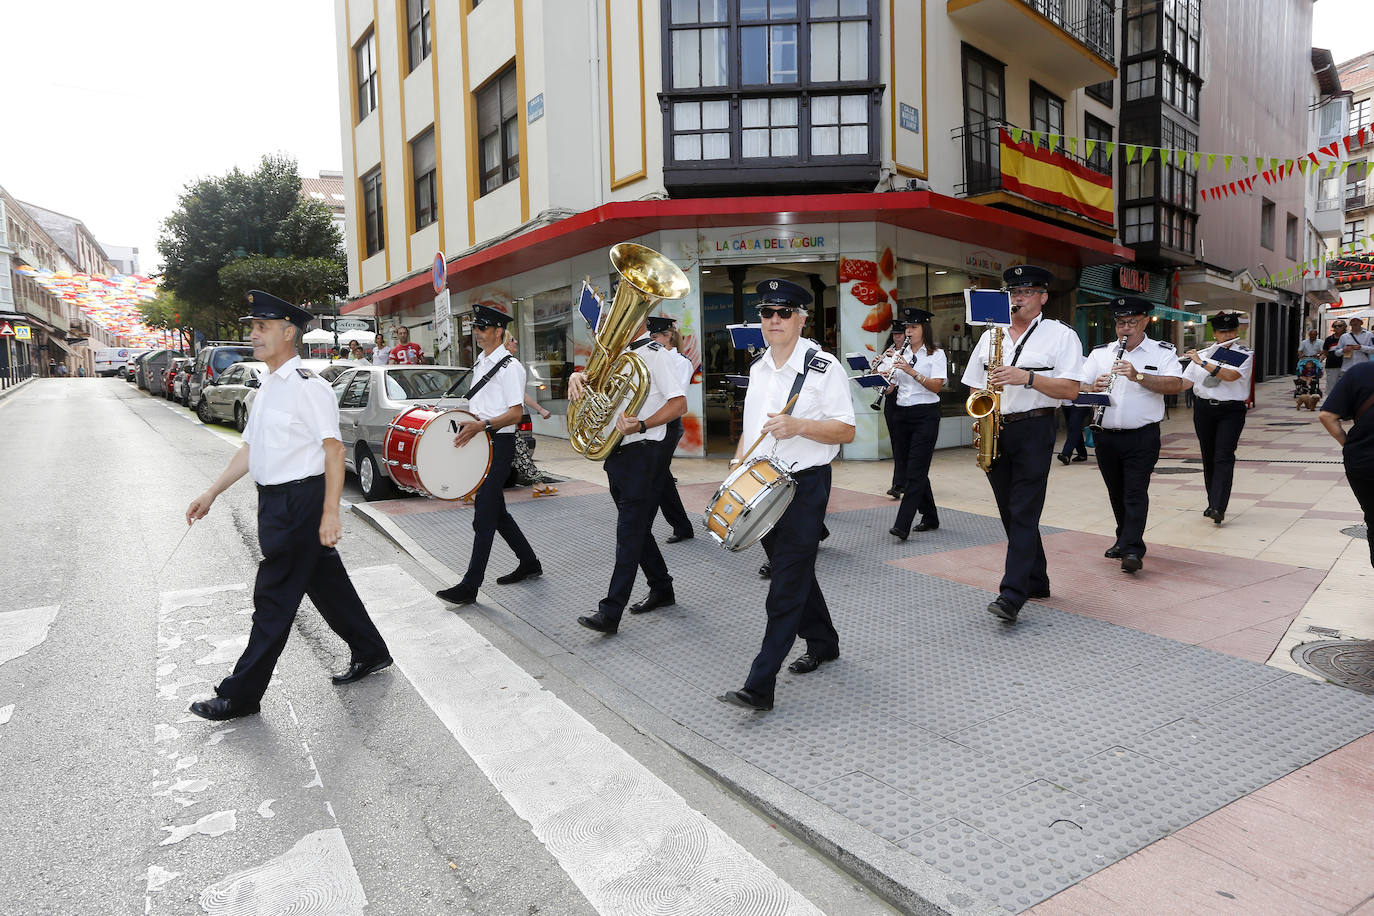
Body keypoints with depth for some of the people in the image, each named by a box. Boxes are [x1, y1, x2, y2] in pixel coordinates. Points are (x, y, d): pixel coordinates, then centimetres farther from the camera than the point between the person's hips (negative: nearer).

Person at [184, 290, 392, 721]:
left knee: (275, 597, 0)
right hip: (276, 502, 10)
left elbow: (334, 448, -20)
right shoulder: (269, 387, 14)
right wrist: (211, 494, 18)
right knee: (326, 582, 17)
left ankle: (241, 695, 12)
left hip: (300, 502, -9)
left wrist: (330, 513, -24)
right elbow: (249, 448, 20)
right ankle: (370, 652, 32)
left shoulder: (307, 385, -15)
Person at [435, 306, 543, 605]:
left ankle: (470, 585, -4)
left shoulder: (509, 366, -11)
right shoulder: (480, 363, 17)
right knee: (495, 511, 15)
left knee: (484, 515, -8)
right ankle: (529, 563, 29)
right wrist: (465, 424, 12)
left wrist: (482, 426, -27)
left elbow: (516, 413, -18)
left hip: (498, 444, -9)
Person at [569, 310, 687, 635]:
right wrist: (577, 376, -5)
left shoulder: (655, 355, -8)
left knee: (630, 532, -7)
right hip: (615, 452, 9)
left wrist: (642, 425, -29)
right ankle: (661, 589, 31)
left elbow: (679, 403, -16)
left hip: (643, 453, -9)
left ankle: (610, 612, -6)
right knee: (636, 527, 16)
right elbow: (591, 381, 19)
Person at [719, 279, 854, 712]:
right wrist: (738, 464, 7)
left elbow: (846, 431, -12)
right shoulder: (758, 367, 11)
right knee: (795, 572, 19)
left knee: (786, 588, -5)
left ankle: (759, 685, -3)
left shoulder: (823, 366, -10)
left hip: (805, 484, -7)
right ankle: (823, 643, 40)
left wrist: (797, 425, -27)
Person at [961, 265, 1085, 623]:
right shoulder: (990, 336, 16)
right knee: (1011, 511, 11)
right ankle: (1036, 581, 26)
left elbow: (1070, 389, -8)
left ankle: (1012, 595, -12)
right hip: (995, 431, 6)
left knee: (1024, 512, -10)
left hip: (1034, 429, -6)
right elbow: (974, 386, 18)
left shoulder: (1060, 334, 1)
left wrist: (1027, 377, -19)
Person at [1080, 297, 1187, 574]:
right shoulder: (1100, 352, 11)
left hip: (1142, 437, -4)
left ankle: (1133, 550, -9)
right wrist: (1094, 388, -17)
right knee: (1116, 494, 14)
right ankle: (1124, 538, 29)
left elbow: (1176, 385, -13)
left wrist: (1138, 376, -24)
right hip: (1106, 436, 4)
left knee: (1135, 493, -9)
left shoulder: (1163, 352, 2)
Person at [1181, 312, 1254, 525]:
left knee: (1224, 457, -12)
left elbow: (1230, 375, -19)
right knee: (1208, 457, 9)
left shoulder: (1245, 355, 0)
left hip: (1231, 411, -3)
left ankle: (1218, 508, -17)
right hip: (1203, 409, 4)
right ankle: (1213, 503, 19)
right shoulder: (1202, 354, 9)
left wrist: (1202, 363, -21)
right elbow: (1184, 383, 4)